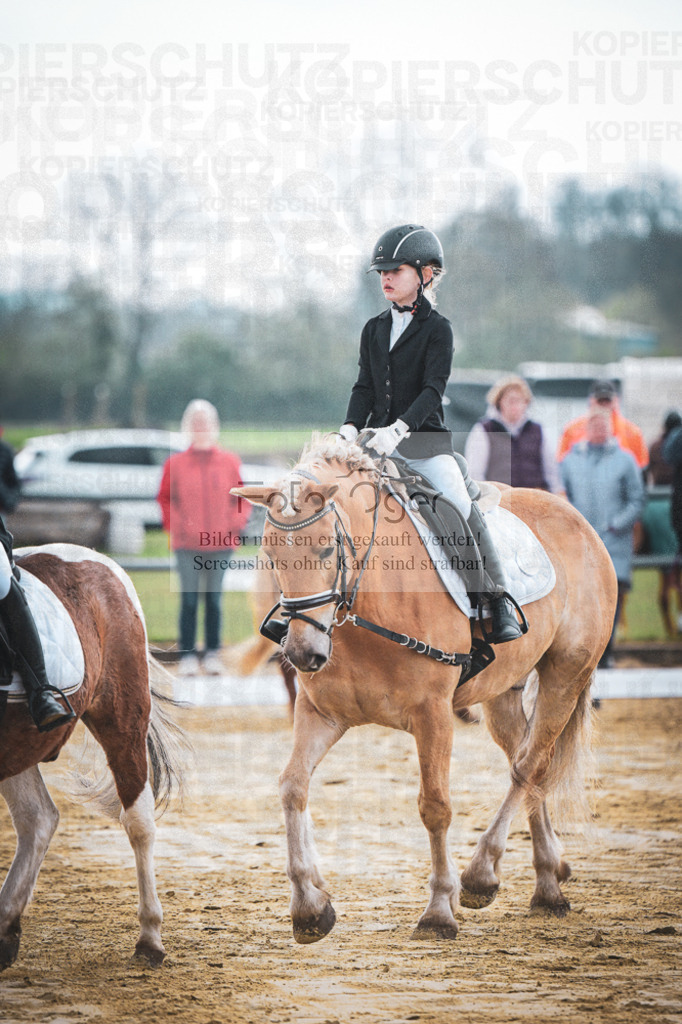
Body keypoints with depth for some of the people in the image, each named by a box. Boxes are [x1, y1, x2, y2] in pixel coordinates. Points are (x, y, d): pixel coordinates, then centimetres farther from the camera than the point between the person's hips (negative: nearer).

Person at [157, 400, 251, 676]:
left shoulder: (229, 462, 5)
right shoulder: (175, 464, 2)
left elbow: (242, 499, 12)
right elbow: (165, 498, 9)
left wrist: (235, 525, -2)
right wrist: (174, 525, -4)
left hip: (220, 543, 1)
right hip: (187, 545, -1)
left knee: (214, 599, 6)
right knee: (189, 600, -3)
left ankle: (213, 653, 13)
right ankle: (188, 655, 1)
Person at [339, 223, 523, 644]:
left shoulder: (437, 328, -4)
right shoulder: (374, 329, 13)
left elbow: (434, 388, -15)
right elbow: (365, 387, 11)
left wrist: (399, 428, -28)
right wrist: (351, 428, -8)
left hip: (426, 440, -5)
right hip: (380, 442, 5)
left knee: (461, 506, -19)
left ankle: (499, 600, -11)